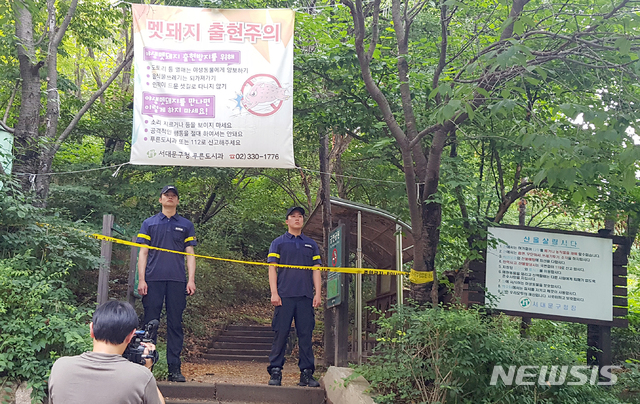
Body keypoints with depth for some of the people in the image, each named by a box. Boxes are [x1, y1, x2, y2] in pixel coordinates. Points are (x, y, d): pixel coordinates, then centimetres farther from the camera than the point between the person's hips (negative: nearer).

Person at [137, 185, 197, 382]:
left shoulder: (186, 225, 15)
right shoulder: (149, 223, 13)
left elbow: (190, 254, 11)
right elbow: (143, 253, 9)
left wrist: (191, 280, 0)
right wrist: (141, 280, -1)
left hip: (177, 280, 1)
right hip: (153, 279, 0)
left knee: (175, 323, 1)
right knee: (151, 322, 0)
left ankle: (174, 368, 4)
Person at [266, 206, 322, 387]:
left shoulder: (311, 244, 18)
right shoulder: (278, 243, 11)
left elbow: (316, 270, 14)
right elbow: (272, 269, 4)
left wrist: (318, 294, 4)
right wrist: (274, 293, -6)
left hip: (306, 297, 2)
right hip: (284, 296, -2)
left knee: (306, 335, 1)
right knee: (280, 334, -4)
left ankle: (306, 373, 5)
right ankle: (275, 372, 2)